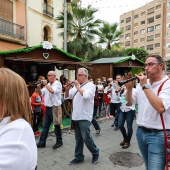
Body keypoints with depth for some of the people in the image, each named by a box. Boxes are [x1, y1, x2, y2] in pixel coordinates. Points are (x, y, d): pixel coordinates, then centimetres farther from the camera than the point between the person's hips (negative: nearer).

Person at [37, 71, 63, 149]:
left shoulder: (58, 84, -9)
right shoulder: (47, 85, 14)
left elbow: (52, 91, -26)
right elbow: (41, 93, 16)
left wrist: (46, 84, -13)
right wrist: (38, 87, -3)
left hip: (55, 108, -7)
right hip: (48, 108, 7)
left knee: (56, 125, 5)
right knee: (45, 126, 10)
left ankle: (59, 142, 20)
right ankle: (42, 142, 19)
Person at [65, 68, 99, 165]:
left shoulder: (91, 85, -7)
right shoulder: (76, 86, 14)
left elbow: (86, 96, -25)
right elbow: (67, 97, 14)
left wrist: (78, 87, -15)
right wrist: (67, 89, -6)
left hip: (84, 117, -7)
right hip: (76, 116, 7)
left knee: (86, 137, -3)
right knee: (78, 138, 14)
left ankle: (95, 153, 21)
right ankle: (79, 157, 27)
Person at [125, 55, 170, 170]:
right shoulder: (142, 83, 6)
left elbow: (160, 108, -29)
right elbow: (129, 103, 10)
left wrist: (145, 86, -24)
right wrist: (129, 87, -7)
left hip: (159, 135, -6)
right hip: (141, 132, 6)